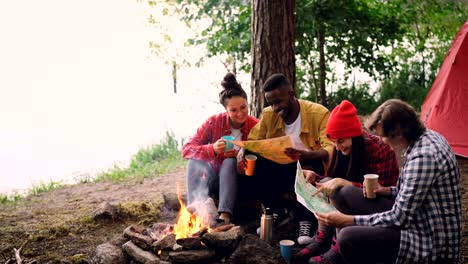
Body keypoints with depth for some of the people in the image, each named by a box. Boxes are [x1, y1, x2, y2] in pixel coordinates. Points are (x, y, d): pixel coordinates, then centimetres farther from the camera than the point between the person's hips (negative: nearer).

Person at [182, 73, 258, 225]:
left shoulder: (256, 126, -12)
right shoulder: (214, 122, -11)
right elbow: (186, 150, -15)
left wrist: (240, 155, -30)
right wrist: (212, 149, -34)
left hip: (238, 181, -1)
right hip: (213, 179, 1)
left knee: (230, 162, -30)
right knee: (195, 161, -25)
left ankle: (225, 215, -38)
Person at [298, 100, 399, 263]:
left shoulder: (379, 150, -24)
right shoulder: (343, 150, -5)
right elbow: (332, 182, 3)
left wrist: (342, 182, -34)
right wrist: (314, 175, -18)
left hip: (381, 205, -7)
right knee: (327, 184, -18)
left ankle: (339, 246, -24)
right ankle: (322, 237, -17)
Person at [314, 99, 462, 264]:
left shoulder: (422, 156, -26)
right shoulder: (427, 137, 3)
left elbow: (400, 218, -24)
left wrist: (348, 220, -18)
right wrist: (387, 191, 5)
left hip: (431, 245, -10)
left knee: (348, 237, -28)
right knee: (347, 193, 9)